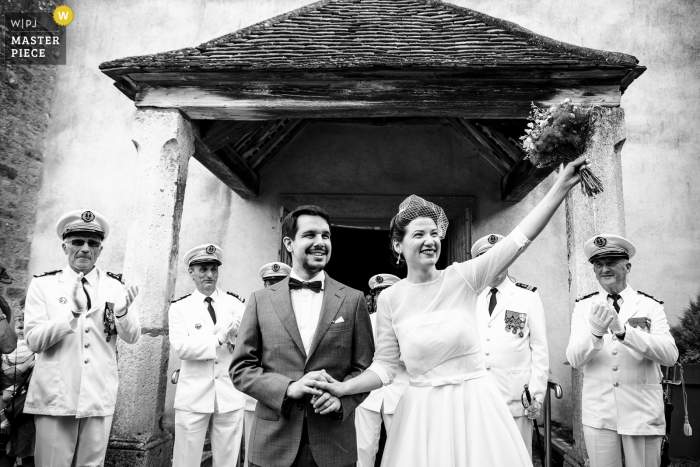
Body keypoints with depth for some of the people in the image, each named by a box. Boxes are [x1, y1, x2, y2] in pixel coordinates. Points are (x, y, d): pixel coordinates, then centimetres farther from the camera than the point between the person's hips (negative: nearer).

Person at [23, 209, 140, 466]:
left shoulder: (115, 285, 3)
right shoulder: (43, 284, 1)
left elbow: (132, 337, -2)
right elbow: (33, 340, -7)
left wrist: (122, 310, -23)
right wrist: (74, 311, -22)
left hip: (99, 397, 1)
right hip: (54, 395, -1)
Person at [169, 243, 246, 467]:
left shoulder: (235, 303, 5)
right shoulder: (179, 307, 1)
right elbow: (181, 347, -13)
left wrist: (238, 333, -23)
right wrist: (218, 339, -16)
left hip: (230, 396, 2)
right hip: (193, 397, -1)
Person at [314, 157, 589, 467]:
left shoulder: (462, 277, -5)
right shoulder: (390, 299, -4)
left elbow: (519, 239, -11)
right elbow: (385, 366, 0)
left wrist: (561, 186, -17)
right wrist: (344, 388, -15)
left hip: (474, 404, 1)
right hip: (423, 411, 0)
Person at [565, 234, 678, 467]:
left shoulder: (650, 306, -1)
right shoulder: (584, 307, 1)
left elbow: (670, 354, -14)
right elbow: (574, 358, -10)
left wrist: (623, 331, -27)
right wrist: (596, 332, -29)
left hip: (643, 414, 0)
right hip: (598, 414, 1)